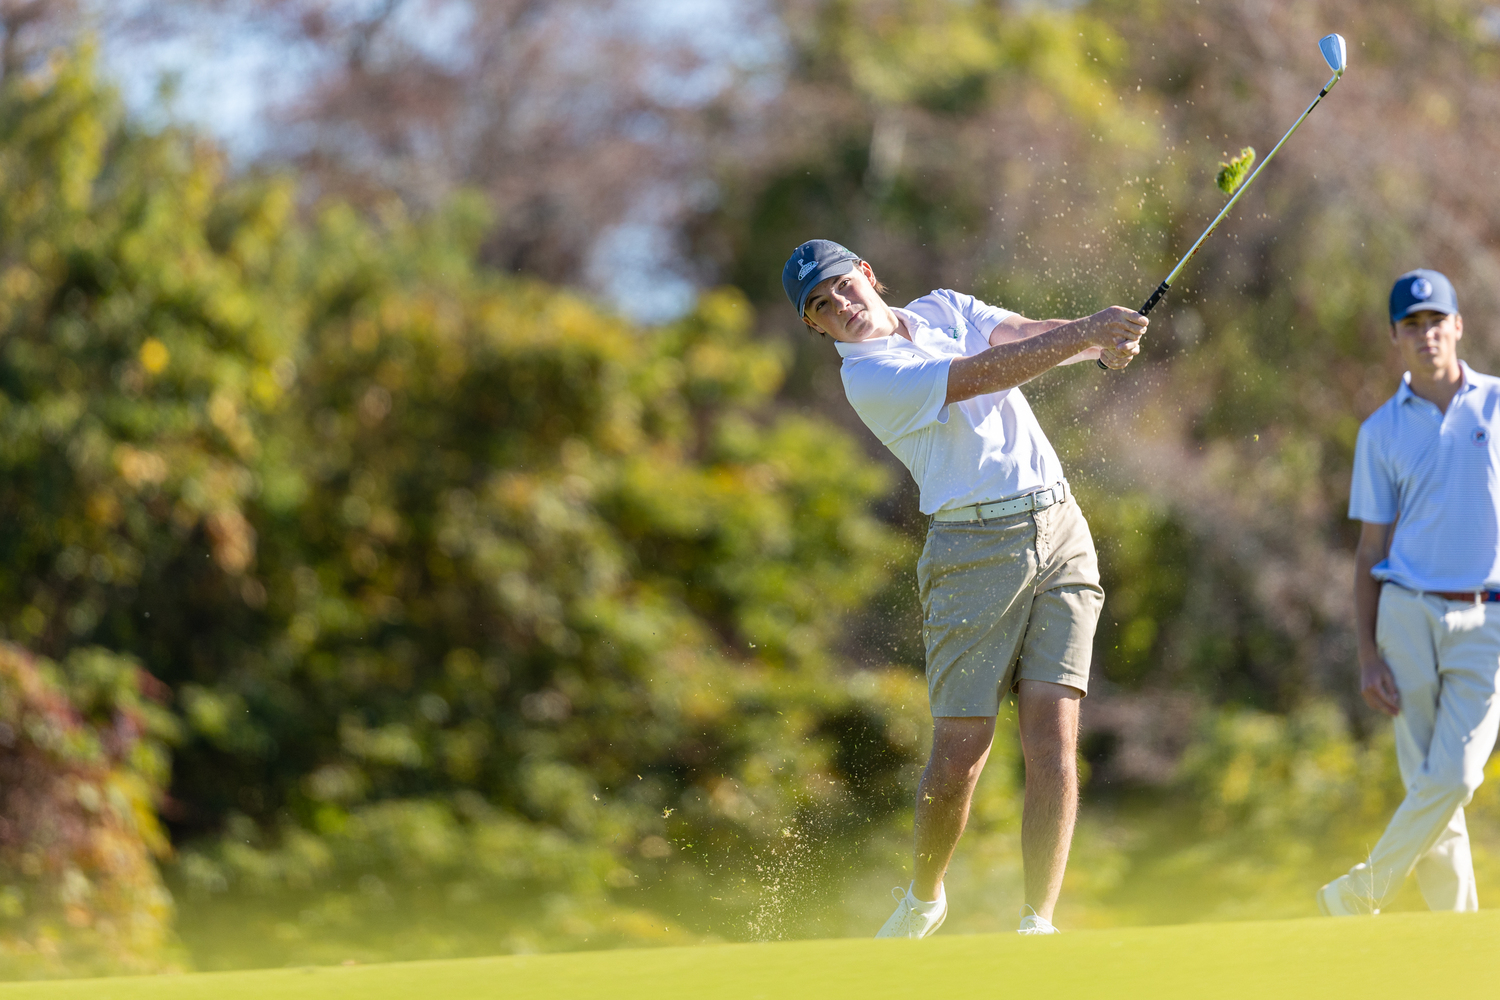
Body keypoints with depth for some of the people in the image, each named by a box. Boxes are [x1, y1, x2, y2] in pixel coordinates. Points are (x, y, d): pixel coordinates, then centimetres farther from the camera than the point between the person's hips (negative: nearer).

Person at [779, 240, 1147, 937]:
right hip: (974, 551, -4)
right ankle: (923, 898, 21)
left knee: (1053, 741, -8)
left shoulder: (945, 310, 15)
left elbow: (1032, 336, -1)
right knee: (959, 755, -5)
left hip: (1059, 532, 4)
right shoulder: (868, 377, -6)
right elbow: (989, 373, -16)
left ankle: (1038, 921, -8)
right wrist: (1087, 333, -22)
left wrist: (1100, 339, -21)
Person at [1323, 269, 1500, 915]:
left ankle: (1357, 899, 1)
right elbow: (1371, 550, 8)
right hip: (1408, 617, 1)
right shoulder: (1381, 431, 8)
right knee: (1427, 784, -2)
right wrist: (1368, 657, -1)